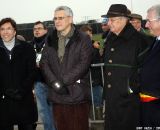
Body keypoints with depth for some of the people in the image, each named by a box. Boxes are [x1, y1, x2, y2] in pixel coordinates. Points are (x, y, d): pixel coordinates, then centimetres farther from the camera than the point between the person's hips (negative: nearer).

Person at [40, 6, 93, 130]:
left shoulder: (83, 39, 0)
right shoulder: (51, 40, 14)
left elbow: (83, 64, -10)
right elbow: (44, 63, 5)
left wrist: (64, 81, -14)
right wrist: (54, 82, -11)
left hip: (77, 95, -4)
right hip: (57, 95, 4)